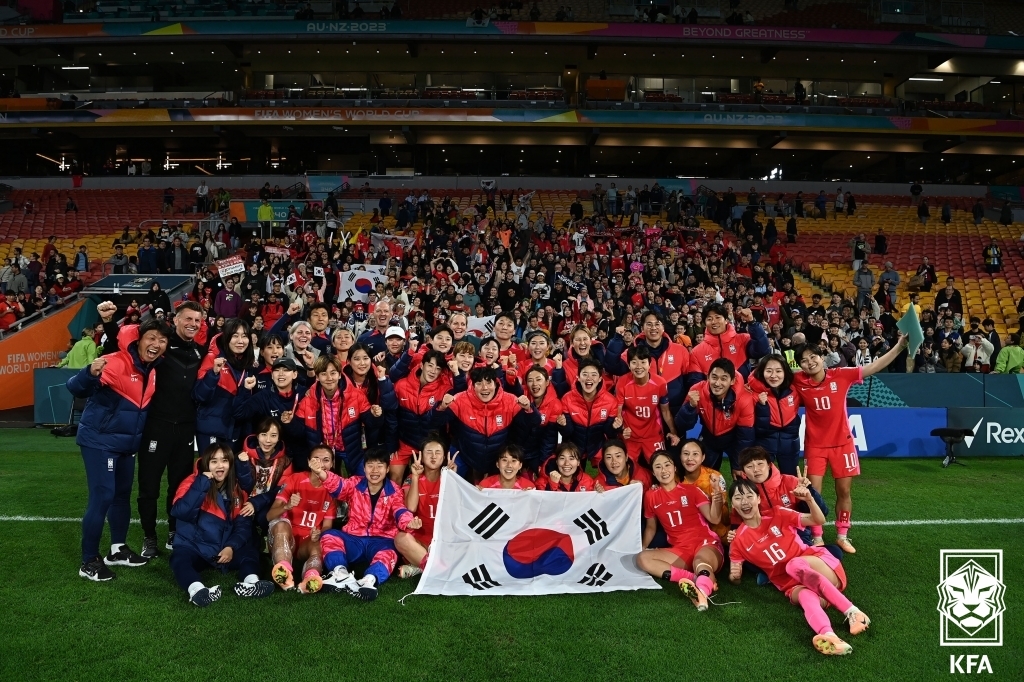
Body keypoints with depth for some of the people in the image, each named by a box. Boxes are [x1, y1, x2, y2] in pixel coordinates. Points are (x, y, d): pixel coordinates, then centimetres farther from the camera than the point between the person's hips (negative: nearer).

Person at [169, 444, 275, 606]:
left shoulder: (237, 489, 5)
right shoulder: (193, 483, -5)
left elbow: (243, 524, -1)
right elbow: (180, 513, -23)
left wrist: (231, 547, -18)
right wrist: (202, 484, -25)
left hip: (225, 549, 4)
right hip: (194, 547, -3)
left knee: (250, 552, -21)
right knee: (180, 558, -33)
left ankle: (250, 582, -47)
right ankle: (196, 590, -60)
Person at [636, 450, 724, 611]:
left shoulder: (691, 489, 3)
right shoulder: (651, 496, 9)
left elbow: (714, 519, -4)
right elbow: (651, 527, 21)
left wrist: (716, 501, -24)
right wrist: (642, 547, 6)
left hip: (706, 543, -3)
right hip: (679, 550, 3)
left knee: (700, 561, -39)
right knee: (642, 559, -22)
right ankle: (699, 578, -37)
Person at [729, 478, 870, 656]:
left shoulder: (778, 516, 4)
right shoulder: (738, 541, 4)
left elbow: (818, 521, 3)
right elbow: (735, 579, 7)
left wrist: (809, 499, -16)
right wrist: (734, 576, -17)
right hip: (793, 586, 0)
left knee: (795, 564, -35)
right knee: (806, 597, -36)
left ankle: (852, 612, -39)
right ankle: (828, 636, -65)